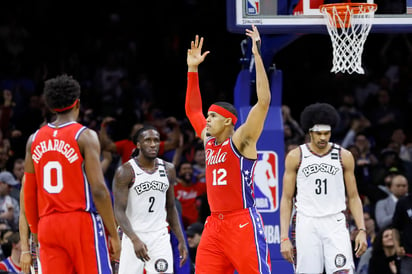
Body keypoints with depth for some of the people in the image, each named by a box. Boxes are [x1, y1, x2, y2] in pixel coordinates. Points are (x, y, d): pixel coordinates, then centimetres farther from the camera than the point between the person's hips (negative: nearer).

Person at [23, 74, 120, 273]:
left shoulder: (35, 140, 10)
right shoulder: (85, 136, -6)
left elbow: (29, 194, 12)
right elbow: (98, 190, -12)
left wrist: (36, 232, 21)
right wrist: (113, 234, -7)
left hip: (48, 225, 5)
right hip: (82, 220, -5)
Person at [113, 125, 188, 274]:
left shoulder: (168, 170, 7)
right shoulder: (125, 171, -8)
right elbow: (119, 211, -13)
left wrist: (181, 240, 11)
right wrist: (135, 240, -27)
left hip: (160, 236, 3)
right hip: (133, 236, -3)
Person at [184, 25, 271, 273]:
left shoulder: (241, 140, -6)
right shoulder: (208, 140, 15)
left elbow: (264, 100, -16)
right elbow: (192, 109, 29)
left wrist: (257, 55, -19)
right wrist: (192, 69, 23)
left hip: (243, 223, -8)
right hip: (215, 224, 8)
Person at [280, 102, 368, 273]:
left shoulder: (344, 156, 6)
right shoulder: (296, 157, 3)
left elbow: (353, 197, 11)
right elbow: (287, 199, 5)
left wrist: (361, 230, -2)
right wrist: (284, 237, -3)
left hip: (335, 224, 0)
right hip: (306, 224, 0)